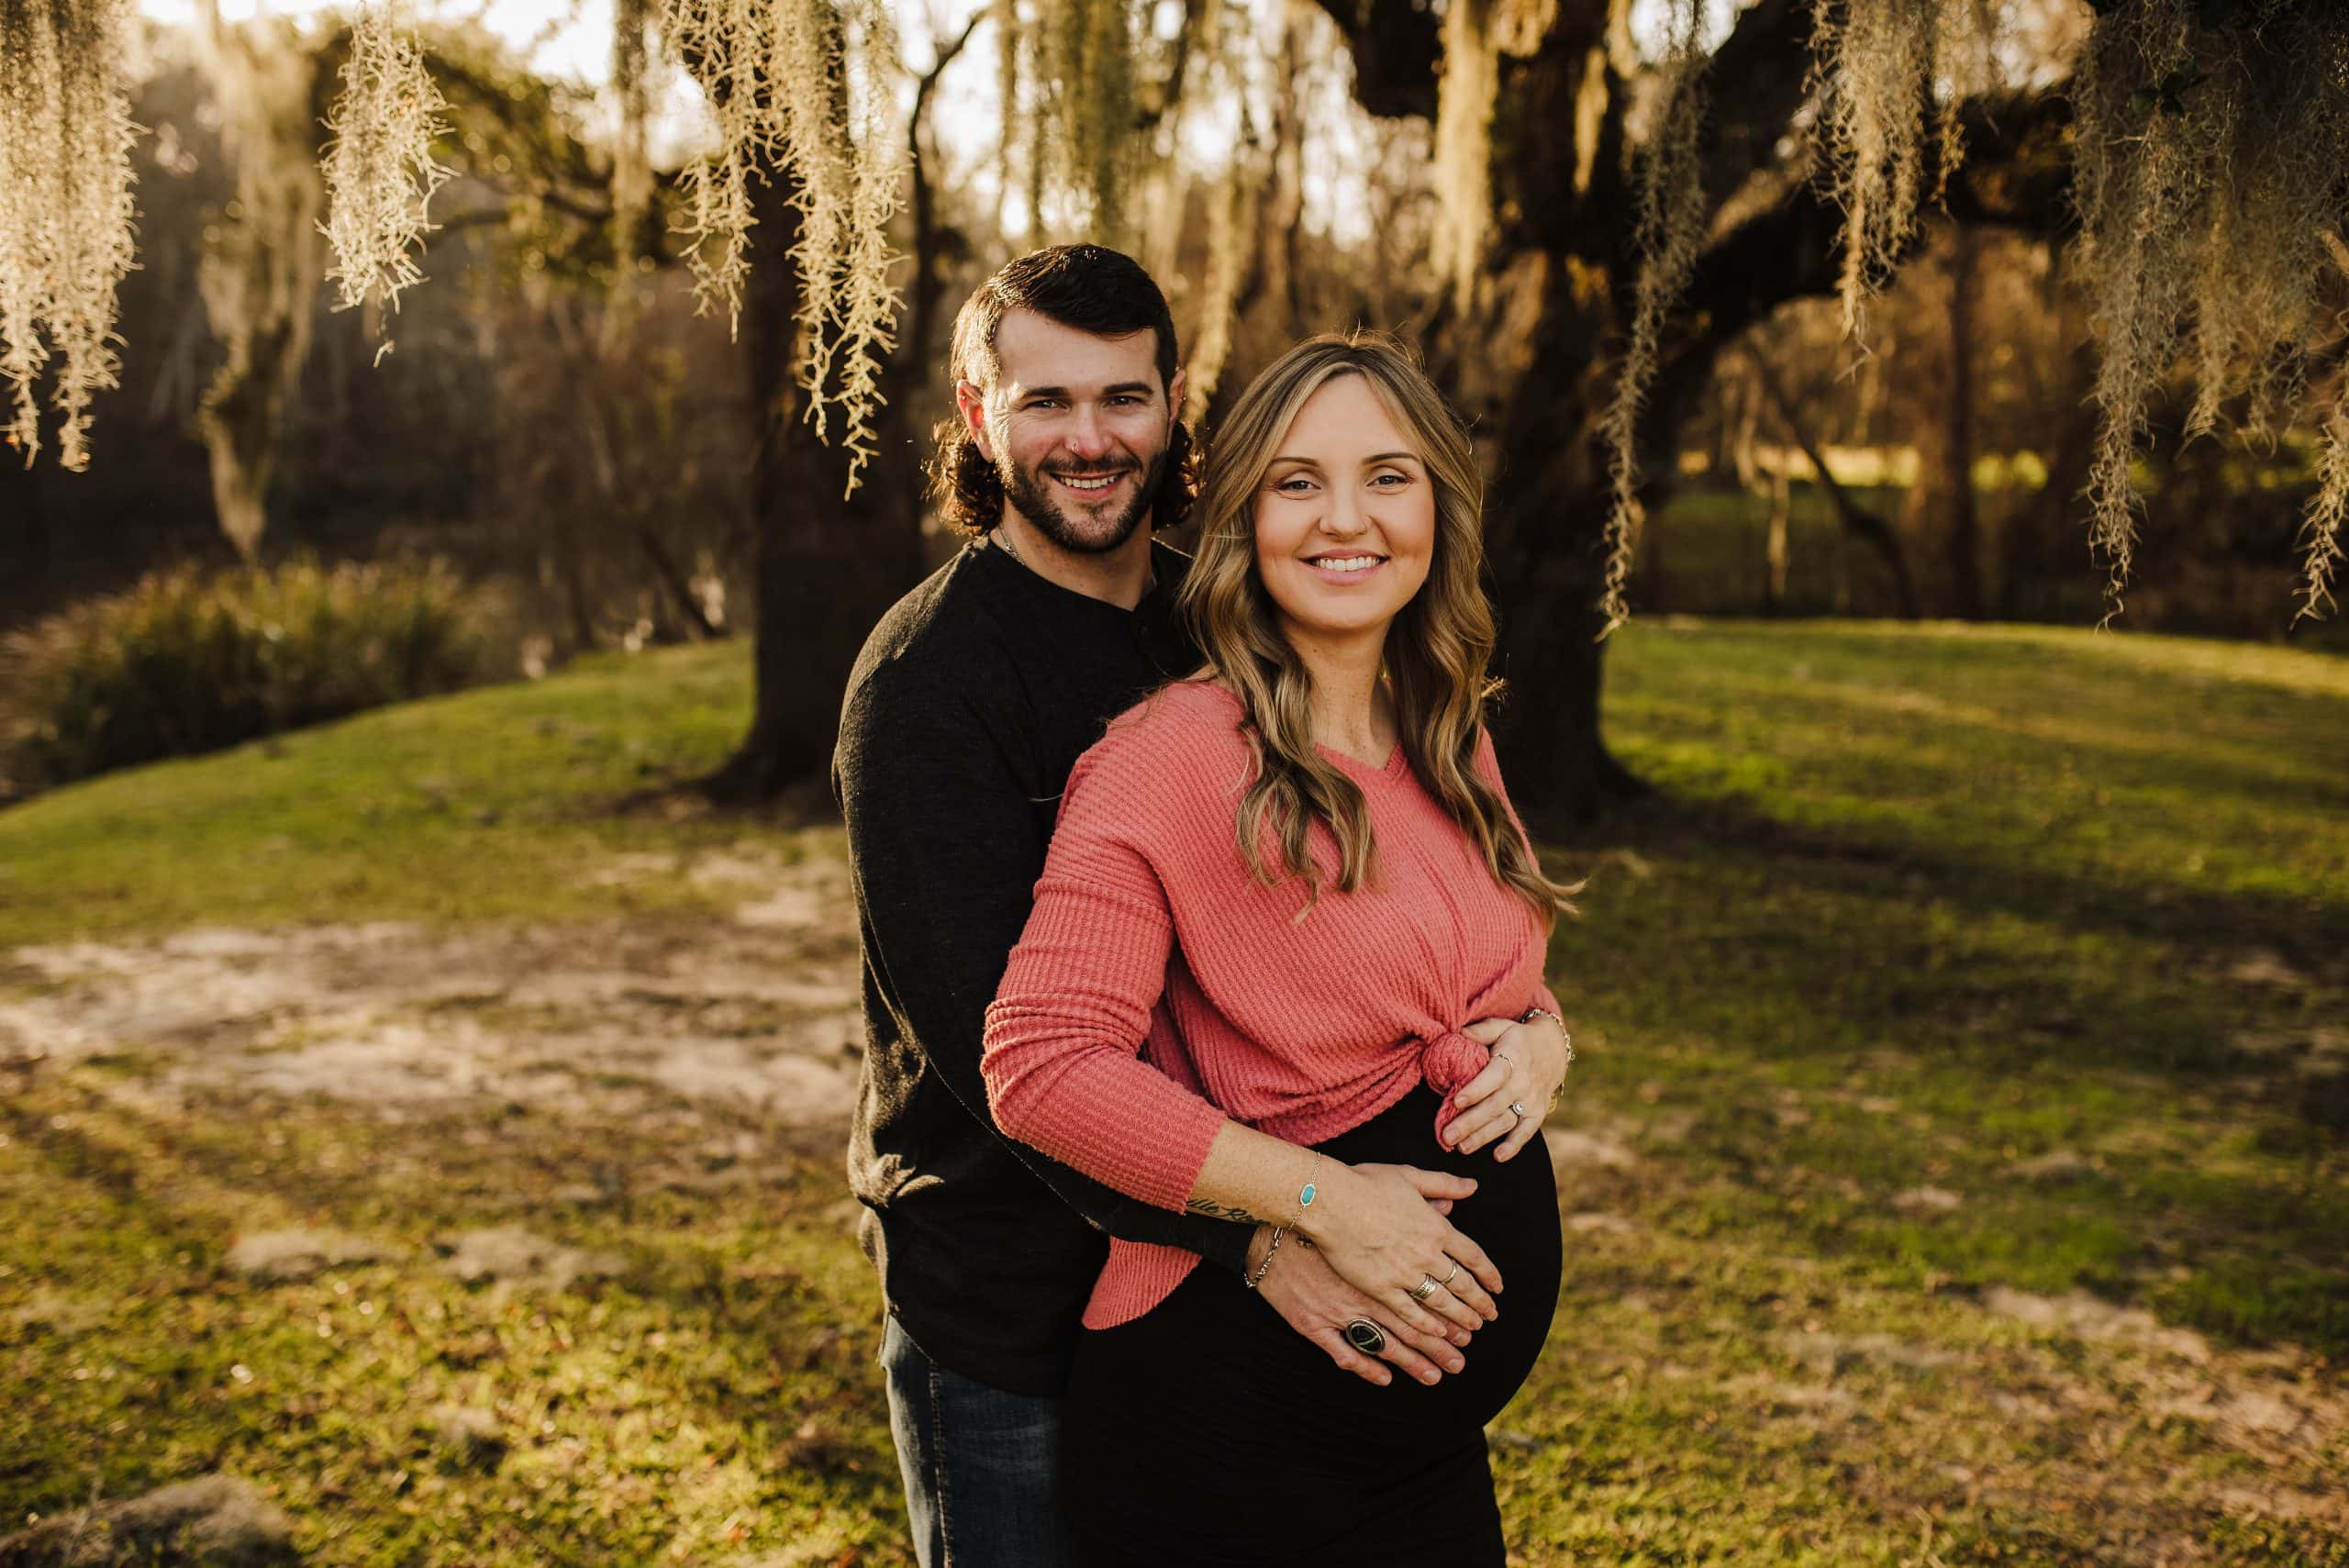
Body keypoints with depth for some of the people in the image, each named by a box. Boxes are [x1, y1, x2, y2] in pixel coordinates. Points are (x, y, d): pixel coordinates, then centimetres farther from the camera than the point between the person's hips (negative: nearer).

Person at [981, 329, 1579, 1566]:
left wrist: (1540, 1035, -4)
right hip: (1235, 1396, -6)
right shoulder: (1175, 754, -18)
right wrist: (1319, 1199, -23)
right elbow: (1040, 1067, -22)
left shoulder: (1452, 746, 5)